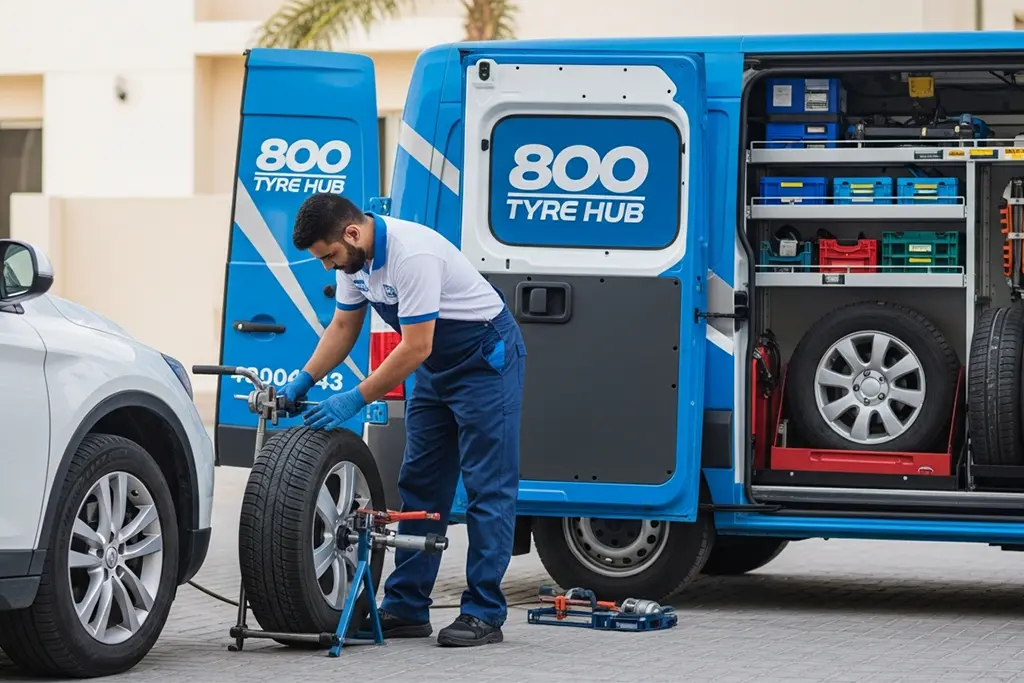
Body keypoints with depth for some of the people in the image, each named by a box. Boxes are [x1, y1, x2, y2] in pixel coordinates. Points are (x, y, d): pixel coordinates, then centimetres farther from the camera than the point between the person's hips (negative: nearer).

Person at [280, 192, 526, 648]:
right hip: (436, 365, 9)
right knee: (419, 484, 8)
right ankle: (406, 608, 11)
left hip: (486, 356, -9)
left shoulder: (412, 254, -32)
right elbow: (343, 327, 7)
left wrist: (355, 400, -27)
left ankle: (484, 613, -7)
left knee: (487, 486, -8)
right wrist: (304, 380, -5)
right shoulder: (355, 256, -5)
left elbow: (415, 347, -31)